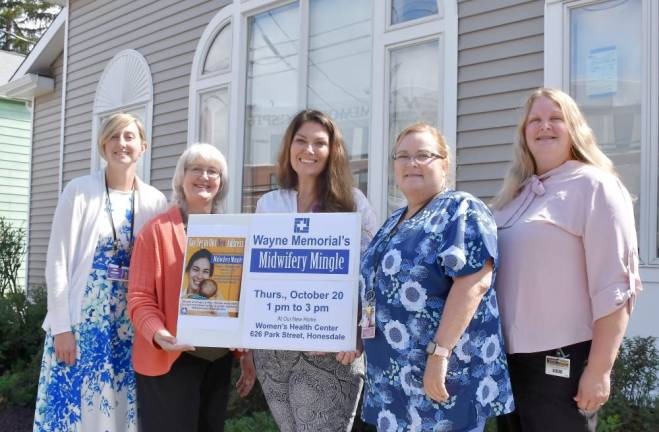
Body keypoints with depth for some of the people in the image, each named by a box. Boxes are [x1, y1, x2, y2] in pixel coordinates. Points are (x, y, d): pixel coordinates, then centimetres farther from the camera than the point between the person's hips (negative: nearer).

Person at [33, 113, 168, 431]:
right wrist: (61, 326, -10)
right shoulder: (79, 191, -3)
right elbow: (58, 261, -5)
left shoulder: (155, 201, 4)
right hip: (82, 317, -2)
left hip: (132, 322, 3)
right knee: (74, 404, 1)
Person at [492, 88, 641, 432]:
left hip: (562, 361, -7)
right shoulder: (517, 193, 13)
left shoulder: (594, 186, -8)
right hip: (509, 356, 7)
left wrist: (598, 370, -18)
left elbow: (613, 288, -14)